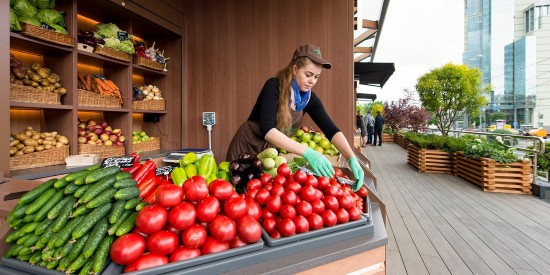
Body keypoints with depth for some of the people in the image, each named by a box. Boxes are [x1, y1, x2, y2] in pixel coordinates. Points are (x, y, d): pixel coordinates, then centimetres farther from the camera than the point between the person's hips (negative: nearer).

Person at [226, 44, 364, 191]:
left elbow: (331, 130, -14)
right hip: (247, 148, -4)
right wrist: (307, 152, -45)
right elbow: (267, 129, -36)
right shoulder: (274, 86, -23)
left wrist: (352, 159, -29)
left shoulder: (309, 98, -7)